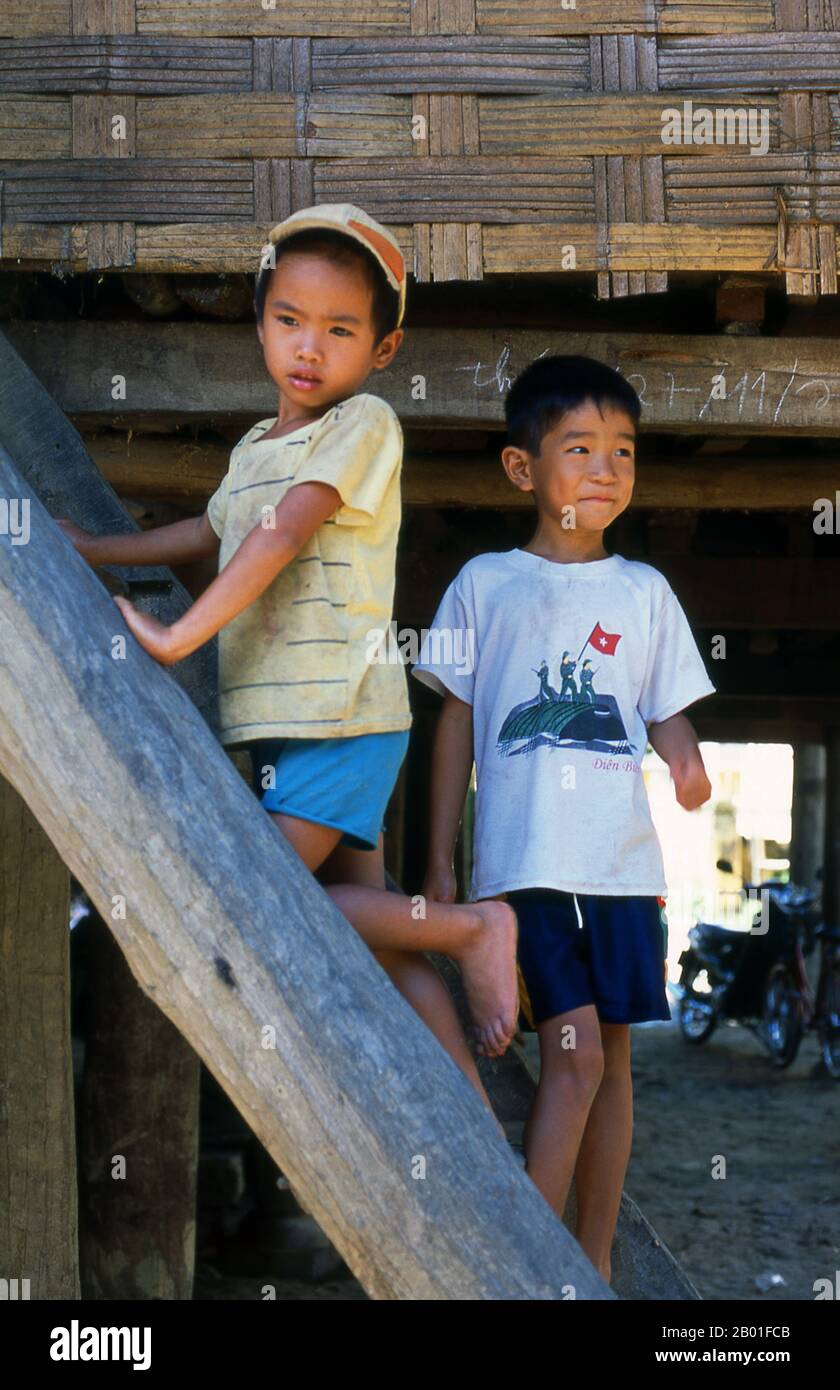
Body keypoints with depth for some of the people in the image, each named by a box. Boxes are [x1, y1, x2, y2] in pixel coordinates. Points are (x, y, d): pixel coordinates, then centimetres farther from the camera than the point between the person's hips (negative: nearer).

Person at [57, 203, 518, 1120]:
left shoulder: (363, 424, -7)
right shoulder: (255, 449, 18)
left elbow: (280, 535, -19)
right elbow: (208, 534, 35)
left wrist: (177, 637, -23)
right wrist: (86, 550, 36)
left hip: (337, 717, -8)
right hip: (292, 724, 8)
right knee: (370, 929, 6)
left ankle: (468, 928, -3)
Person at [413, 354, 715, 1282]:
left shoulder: (643, 591, 11)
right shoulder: (484, 584, 5)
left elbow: (666, 711, 12)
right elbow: (455, 722, 7)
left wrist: (685, 756, -14)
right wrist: (438, 860, 5)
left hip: (621, 859, 3)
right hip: (521, 859, -3)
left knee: (608, 1060, 7)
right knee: (573, 1050, -13)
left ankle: (594, 1262, 18)